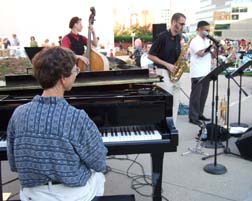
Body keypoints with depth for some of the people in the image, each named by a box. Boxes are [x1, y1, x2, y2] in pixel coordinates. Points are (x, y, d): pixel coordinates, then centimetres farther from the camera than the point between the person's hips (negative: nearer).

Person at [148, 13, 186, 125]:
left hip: (175, 72, 7)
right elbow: (150, 55, -11)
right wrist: (167, 64, -17)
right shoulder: (162, 37, -12)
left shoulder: (178, 38, 10)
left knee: (175, 102, 9)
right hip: (164, 72, -7)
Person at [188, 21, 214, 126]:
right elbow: (201, 54, -22)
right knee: (196, 96, -3)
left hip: (206, 73, 8)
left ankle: (199, 114, 23)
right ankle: (193, 117, 4)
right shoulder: (195, 41, -9)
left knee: (203, 95, 12)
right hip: (197, 74, -8)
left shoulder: (207, 41, 16)